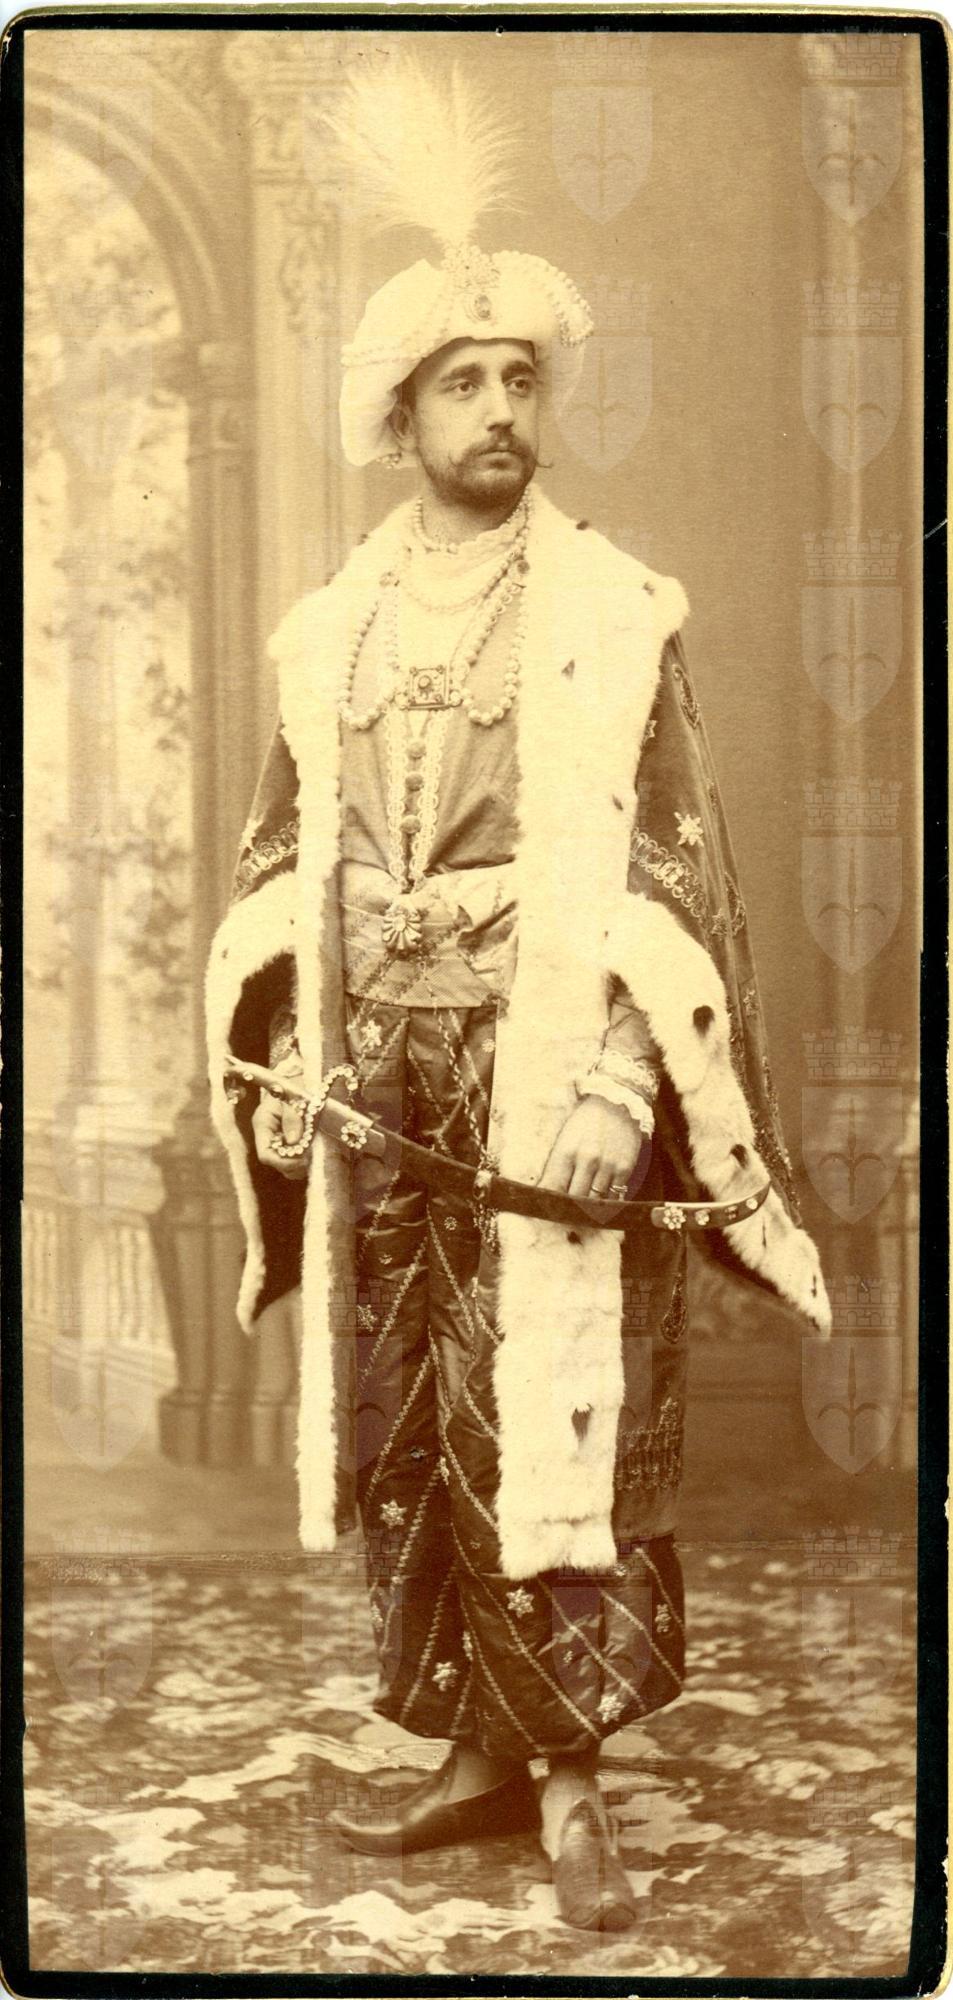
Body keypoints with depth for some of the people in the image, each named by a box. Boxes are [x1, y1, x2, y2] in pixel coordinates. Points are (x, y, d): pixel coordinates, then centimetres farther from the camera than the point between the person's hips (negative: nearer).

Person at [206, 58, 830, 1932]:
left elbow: (678, 864, -5)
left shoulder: (617, 615, -1)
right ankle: (487, 1752, 21)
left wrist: (623, 1069, -15)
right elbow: (280, 858, 16)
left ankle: (570, 1780, 5)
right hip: (383, 1079, 5)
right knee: (412, 1428, 8)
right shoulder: (328, 630, 11)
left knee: (556, 1423, -6)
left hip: (552, 1082, -4)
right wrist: (280, 1046, 6)